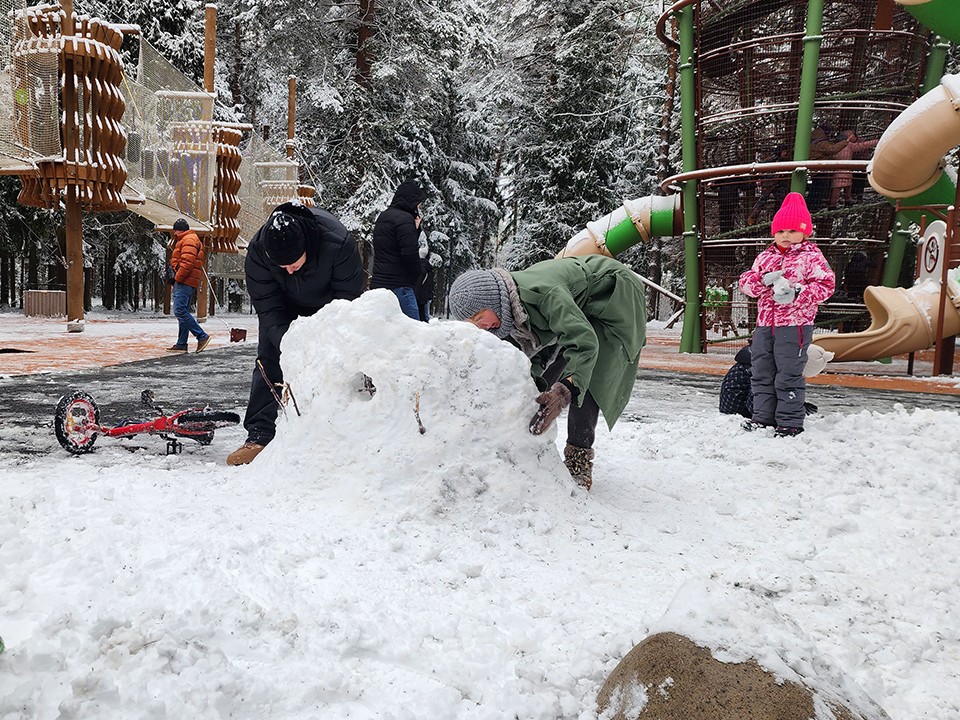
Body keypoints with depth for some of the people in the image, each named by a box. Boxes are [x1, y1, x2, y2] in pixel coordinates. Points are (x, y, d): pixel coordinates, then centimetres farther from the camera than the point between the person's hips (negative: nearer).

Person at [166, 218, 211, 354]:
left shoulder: (189, 240, -8)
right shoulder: (188, 240, 27)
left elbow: (187, 262, -20)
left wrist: (178, 277, -15)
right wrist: (177, 278, 18)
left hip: (184, 282, -11)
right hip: (189, 283, 11)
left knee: (180, 311, -17)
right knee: (183, 312, 9)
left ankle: (202, 336, -16)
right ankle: (181, 344, 10)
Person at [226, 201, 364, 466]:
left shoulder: (339, 243, -40)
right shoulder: (257, 252, -34)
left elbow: (349, 302, -30)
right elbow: (267, 308, -26)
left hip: (329, 301, -1)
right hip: (283, 303, 2)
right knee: (267, 361, -6)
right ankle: (259, 435, -2)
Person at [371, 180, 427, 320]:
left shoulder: (383, 217, 20)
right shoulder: (404, 219, -10)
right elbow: (410, 253, -17)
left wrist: (415, 229, 10)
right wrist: (416, 274, 0)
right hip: (398, 286, -9)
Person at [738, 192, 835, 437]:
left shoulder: (811, 257, -1)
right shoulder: (765, 257, 14)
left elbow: (825, 284, -9)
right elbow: (746, 283, 8)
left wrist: (797, 294, -21)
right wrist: (763, 280, -13)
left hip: (795, 324, -6)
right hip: (765, 323, 6)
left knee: (788, 375, -3)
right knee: (761, 373, 11)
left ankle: (790, 421, 6)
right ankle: (763, 416, 22)